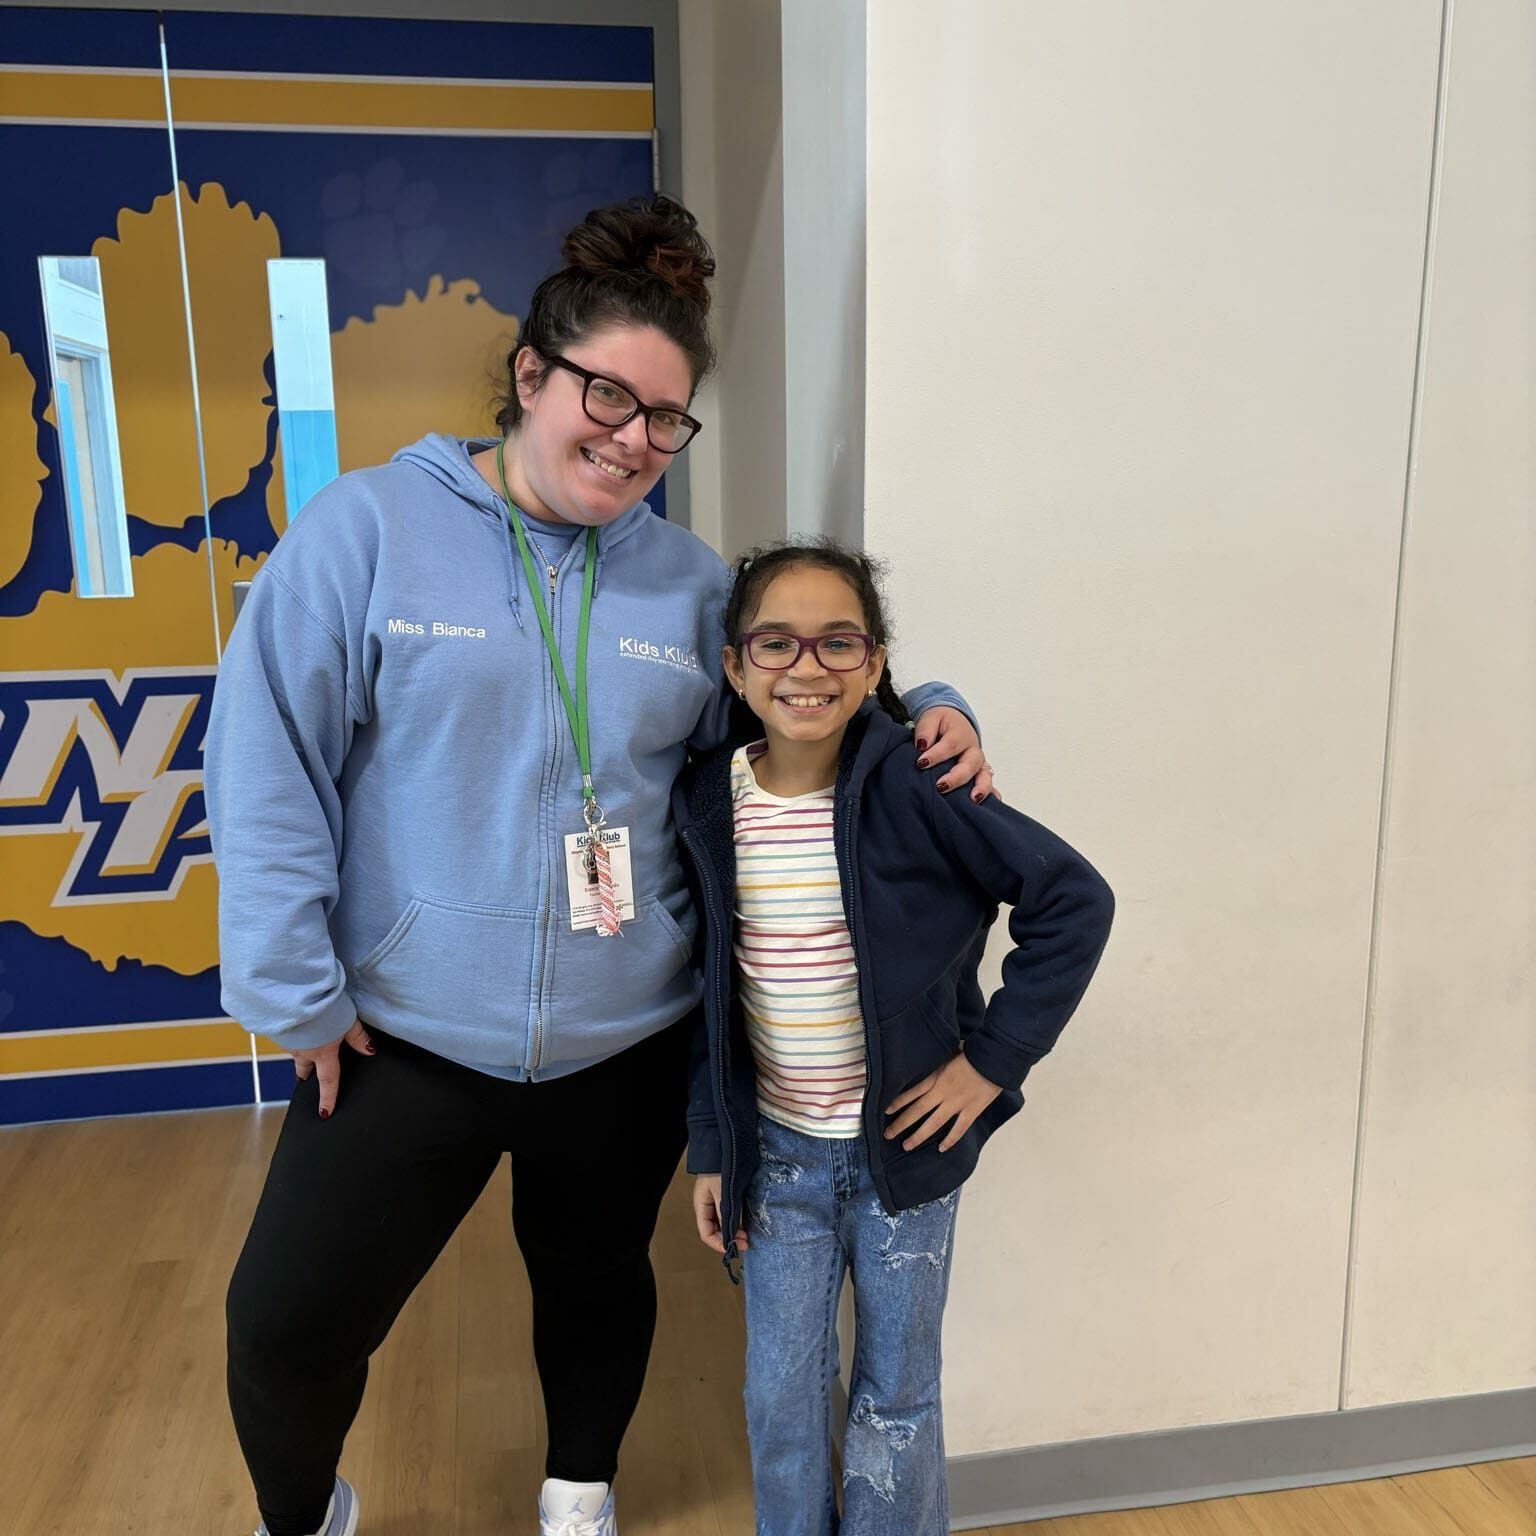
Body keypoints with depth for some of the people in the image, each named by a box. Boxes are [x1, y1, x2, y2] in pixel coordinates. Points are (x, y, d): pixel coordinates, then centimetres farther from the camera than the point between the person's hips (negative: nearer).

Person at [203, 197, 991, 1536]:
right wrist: (296, 989, -10)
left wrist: (927, 712, -9)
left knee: (595, 1282, 23)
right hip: (405, 1035, -2)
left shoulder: (689, 580, 0)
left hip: (627, 1042, 3)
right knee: (289, 1325, 8)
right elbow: (269, 759, -10)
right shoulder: (371, 528, -10)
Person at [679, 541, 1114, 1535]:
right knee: (780, 1398, 14)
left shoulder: (914, 789, -17)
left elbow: (1075, 900, -13)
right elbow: (715, 993, 3)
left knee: (898, 1397, 15)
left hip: (904, 1141, -2)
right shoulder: (711, 802, -6)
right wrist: (711, 1148, 5)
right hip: (777, 1150, 3)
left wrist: (993, 1058, -14)